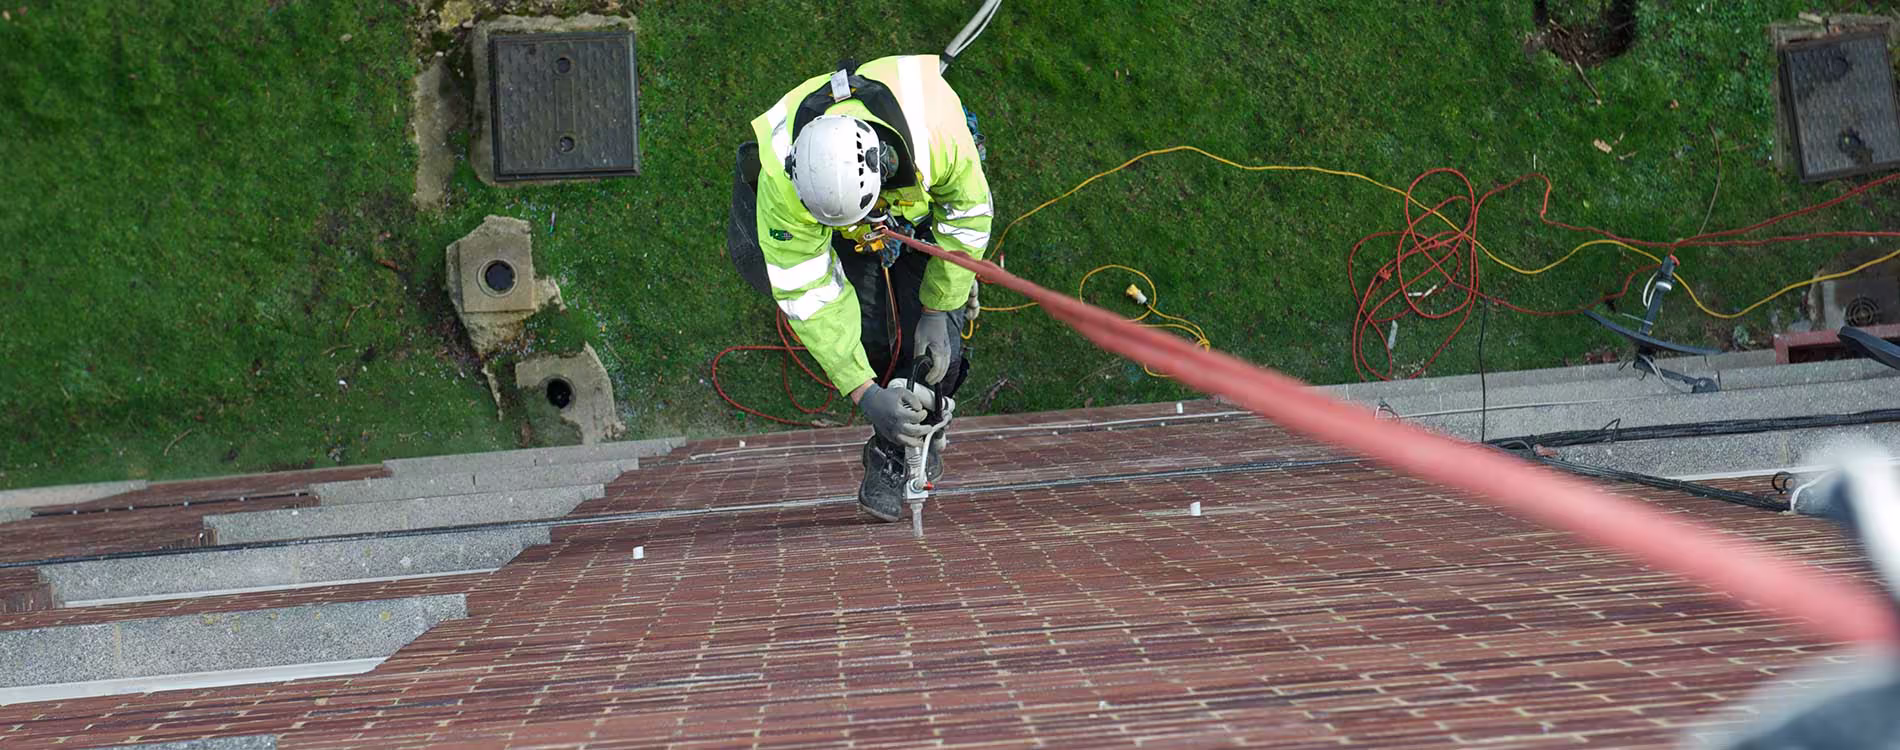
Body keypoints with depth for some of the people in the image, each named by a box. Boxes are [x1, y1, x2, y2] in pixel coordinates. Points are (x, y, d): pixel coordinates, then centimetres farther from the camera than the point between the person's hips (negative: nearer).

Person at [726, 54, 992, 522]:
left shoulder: (936, 130, -43)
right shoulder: (781, 184, -41)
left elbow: (970, 215, -21)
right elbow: (808, 297, -32)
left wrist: (938, 311, -17)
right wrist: (864, 392, -35)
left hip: (930, 204, 0)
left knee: (935, 342, -16)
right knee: (869, 334, -15)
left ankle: (893, 457, 0)